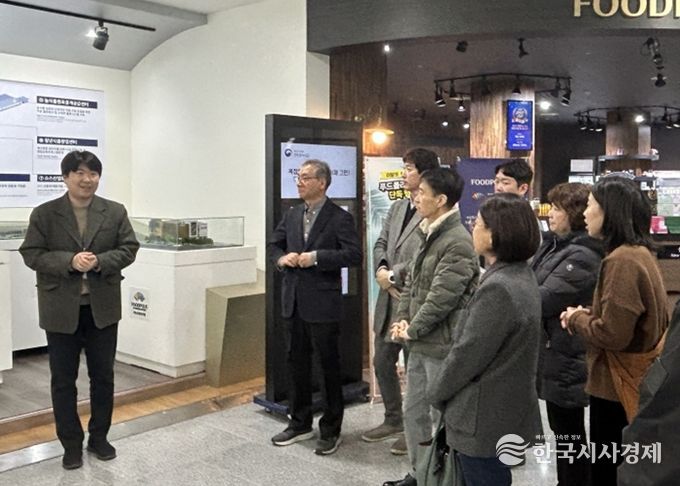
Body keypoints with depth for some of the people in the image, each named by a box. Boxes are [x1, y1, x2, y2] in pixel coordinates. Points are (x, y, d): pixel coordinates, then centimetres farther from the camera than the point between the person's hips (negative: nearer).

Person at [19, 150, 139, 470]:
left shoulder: (115, 212, 2)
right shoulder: (44, 214, -2)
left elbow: (129, 248, 1)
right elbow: (31, 254, -6)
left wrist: (100, 261, -17)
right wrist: (69, 261, -21)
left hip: (103, 307, 1)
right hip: (61, 309, -1)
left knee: (103, 375, 11)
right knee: (63, 379, 7)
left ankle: (99, 437, 27)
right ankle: (71, 444, 21)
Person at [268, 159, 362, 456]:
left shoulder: (340, 218, -8)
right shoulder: (292, 215, 11)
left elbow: (353, 254, -17)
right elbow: (273, 244, 18)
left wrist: (316, 257, -21)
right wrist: (281, 258, -4)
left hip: (322, 302, -6)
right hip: (293, 301, 6)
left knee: (329, 366, 5)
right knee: (296, 363, 15)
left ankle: (331, 430, 19)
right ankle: (300, 423, 30)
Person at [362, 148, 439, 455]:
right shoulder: (397, 208, 12)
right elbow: (381, 243, 12)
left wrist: (392, 275, -16)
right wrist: (381, 270, -7)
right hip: (389, 298, 8)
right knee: (382, 362, 17)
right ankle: (393, 420, 34)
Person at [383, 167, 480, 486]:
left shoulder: (458, 242, -19)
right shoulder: (429, 235, 12)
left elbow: (441, 297, -21)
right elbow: (412, 282, 15)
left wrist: (411, 329, -12)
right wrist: (402, 319, 3)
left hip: (441, 344, -9)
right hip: (420, 343, 10)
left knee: (443, 416, 5)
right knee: (413, 412, 19)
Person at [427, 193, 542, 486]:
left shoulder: (497, 288, -27)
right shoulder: (522, 276, 5)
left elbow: (467, 354, -21)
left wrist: (437, 393, -5)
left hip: (484, 417, -9)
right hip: (504, 409, 9)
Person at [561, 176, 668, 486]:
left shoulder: (622, 261, -24)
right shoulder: (638, 252, 7)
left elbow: (612, 334, -27)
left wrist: (576, 319, -9)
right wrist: (586, 314, -1)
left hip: (617, 387, -10)